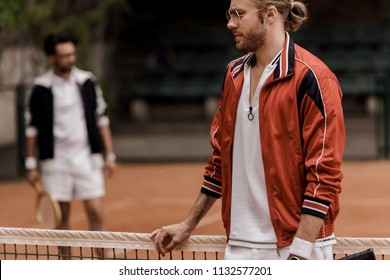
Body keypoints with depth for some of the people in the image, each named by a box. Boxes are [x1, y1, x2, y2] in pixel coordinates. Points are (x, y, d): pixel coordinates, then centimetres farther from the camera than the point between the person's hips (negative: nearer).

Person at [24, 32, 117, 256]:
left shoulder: (87, 82, 3)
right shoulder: (41, 88, -2)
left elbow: (101, 119, 8)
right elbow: (32, 128, 4)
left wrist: (110, 155, 4)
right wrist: (31, 164, 1)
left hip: (87, 158, 1)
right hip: (56, 162, -1)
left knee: (96, 212, -6)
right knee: (61, 218, 4)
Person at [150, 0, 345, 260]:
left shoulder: (310, 78, -11)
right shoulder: (234, 74, 12)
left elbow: (324, 173, -15)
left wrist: (300, 253, -19)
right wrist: (188, 225, 22)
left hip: (296, 246, -6)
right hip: (240, 247, 6)